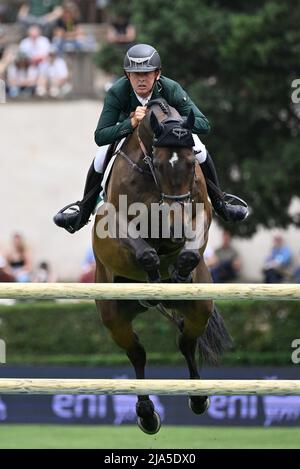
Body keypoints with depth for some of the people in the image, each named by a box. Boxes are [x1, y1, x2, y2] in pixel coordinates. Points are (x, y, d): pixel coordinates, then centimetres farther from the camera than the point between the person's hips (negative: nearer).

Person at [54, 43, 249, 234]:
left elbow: (204, 125, -38)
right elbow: (100, 137, -40)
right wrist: (131, 123, -56)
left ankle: (220, 203, 2)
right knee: (102, 157, -23)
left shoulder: (171, 89, -36)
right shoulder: (117, 92, -37)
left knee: (198, 150, -21)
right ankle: (83, 211, 0)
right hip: (126, 129, 0)